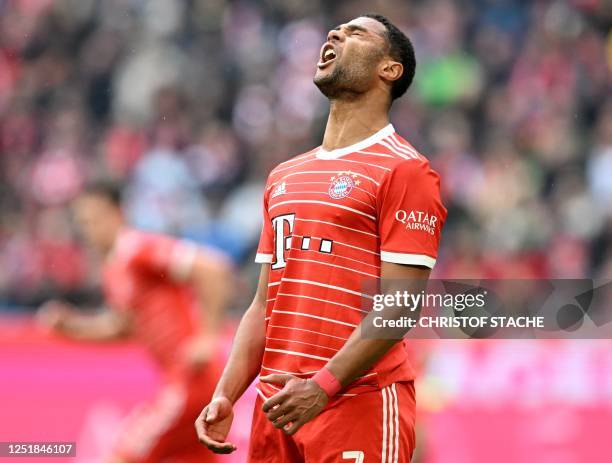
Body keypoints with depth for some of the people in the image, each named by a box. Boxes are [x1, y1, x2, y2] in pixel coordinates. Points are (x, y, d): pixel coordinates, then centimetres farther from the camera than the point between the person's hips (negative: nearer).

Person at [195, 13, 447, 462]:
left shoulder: (404, 169, -5)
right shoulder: (284, 177, 18)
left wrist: (322, 387, -21)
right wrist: (225, 396, 6)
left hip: (361, 404, -7)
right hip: (277, 406, 7)